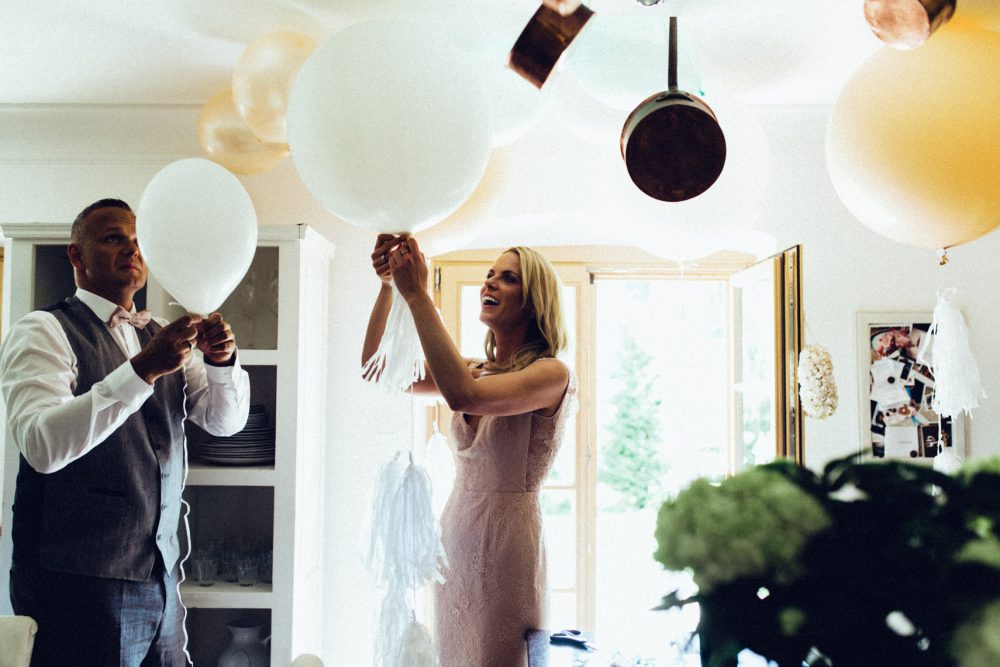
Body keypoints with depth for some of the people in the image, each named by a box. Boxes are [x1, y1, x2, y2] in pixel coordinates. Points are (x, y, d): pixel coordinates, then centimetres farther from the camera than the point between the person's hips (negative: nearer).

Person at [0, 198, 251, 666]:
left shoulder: (163, 337, 13)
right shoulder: (42, 331, -7)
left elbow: (225, 420, 4)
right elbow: (42, 446, -23)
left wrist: (221, 360, -16)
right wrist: (142, 369, -31)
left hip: (159, 577, 6)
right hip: (79, 586, -6)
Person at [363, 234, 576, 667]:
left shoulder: (551, 374, -13)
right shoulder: (475, 370, 8)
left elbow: (463, 395, -30)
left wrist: (417, 294, -26)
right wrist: (388, 286, -10)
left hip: (507, 540, -7)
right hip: (455, 535, 7)